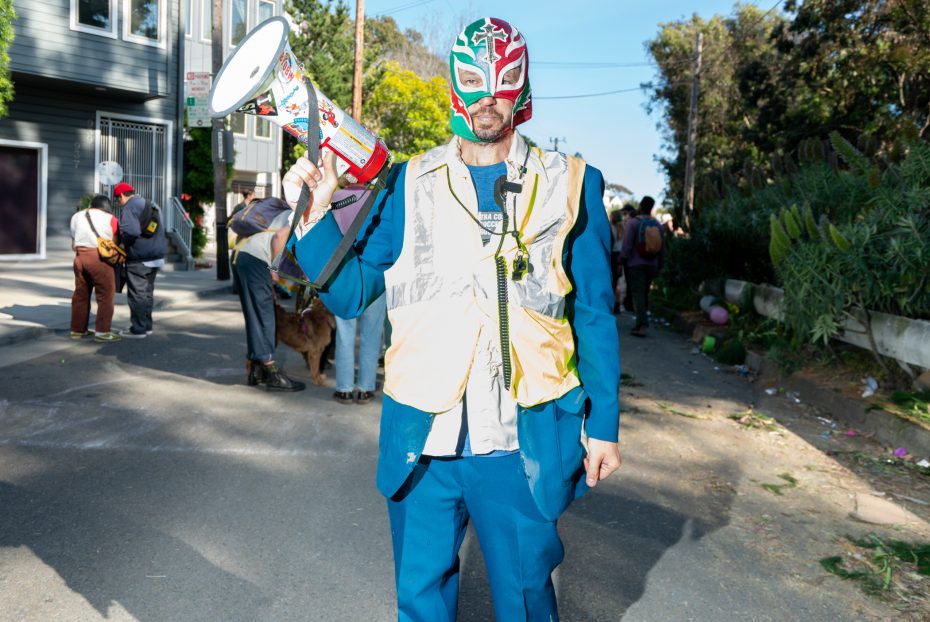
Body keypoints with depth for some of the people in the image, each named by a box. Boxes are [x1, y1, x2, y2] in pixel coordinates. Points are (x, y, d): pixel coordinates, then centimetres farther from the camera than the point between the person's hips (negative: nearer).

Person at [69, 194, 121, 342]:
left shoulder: (77, 216, 18)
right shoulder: (110, 219, 3)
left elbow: (73, 244, 18)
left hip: (80, 257, 6)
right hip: (100, 258, -6)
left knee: (80, 294, 13)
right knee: (105, 295, -2)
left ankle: (77, 329, 20)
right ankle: (102, 331, -5)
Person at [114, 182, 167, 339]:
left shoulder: (130, 207, -13)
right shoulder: (149, 205, 17)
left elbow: (131, 231, -27)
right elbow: (160, 231, 19)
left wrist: (123, 242, -10)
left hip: (139, 258, -9)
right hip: (156, 255, 9)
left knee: (137, 294, -2)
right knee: (147, 292, 16)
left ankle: (138, 329, 3)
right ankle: (147, 325, 23)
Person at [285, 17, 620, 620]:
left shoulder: (571, 185, 1)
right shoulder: (409, 184, 5)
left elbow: (594, 316, 3)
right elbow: (349, 294, 3)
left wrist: (604, 425, 2)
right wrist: (316, 212, -10)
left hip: (523, 441, -1)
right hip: (422, 437, 2)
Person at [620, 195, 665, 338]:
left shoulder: (633, 223, -7)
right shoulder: (658, 225, 9)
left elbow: (627, 245, -12)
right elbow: (662, 248, 12)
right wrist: (659, 265, 19)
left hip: (636, 263, -5)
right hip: (652, 265, 5)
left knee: (638, 294, -6)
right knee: (645, 293, 14)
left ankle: (642, 325, -15)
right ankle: (642, 323, 18)